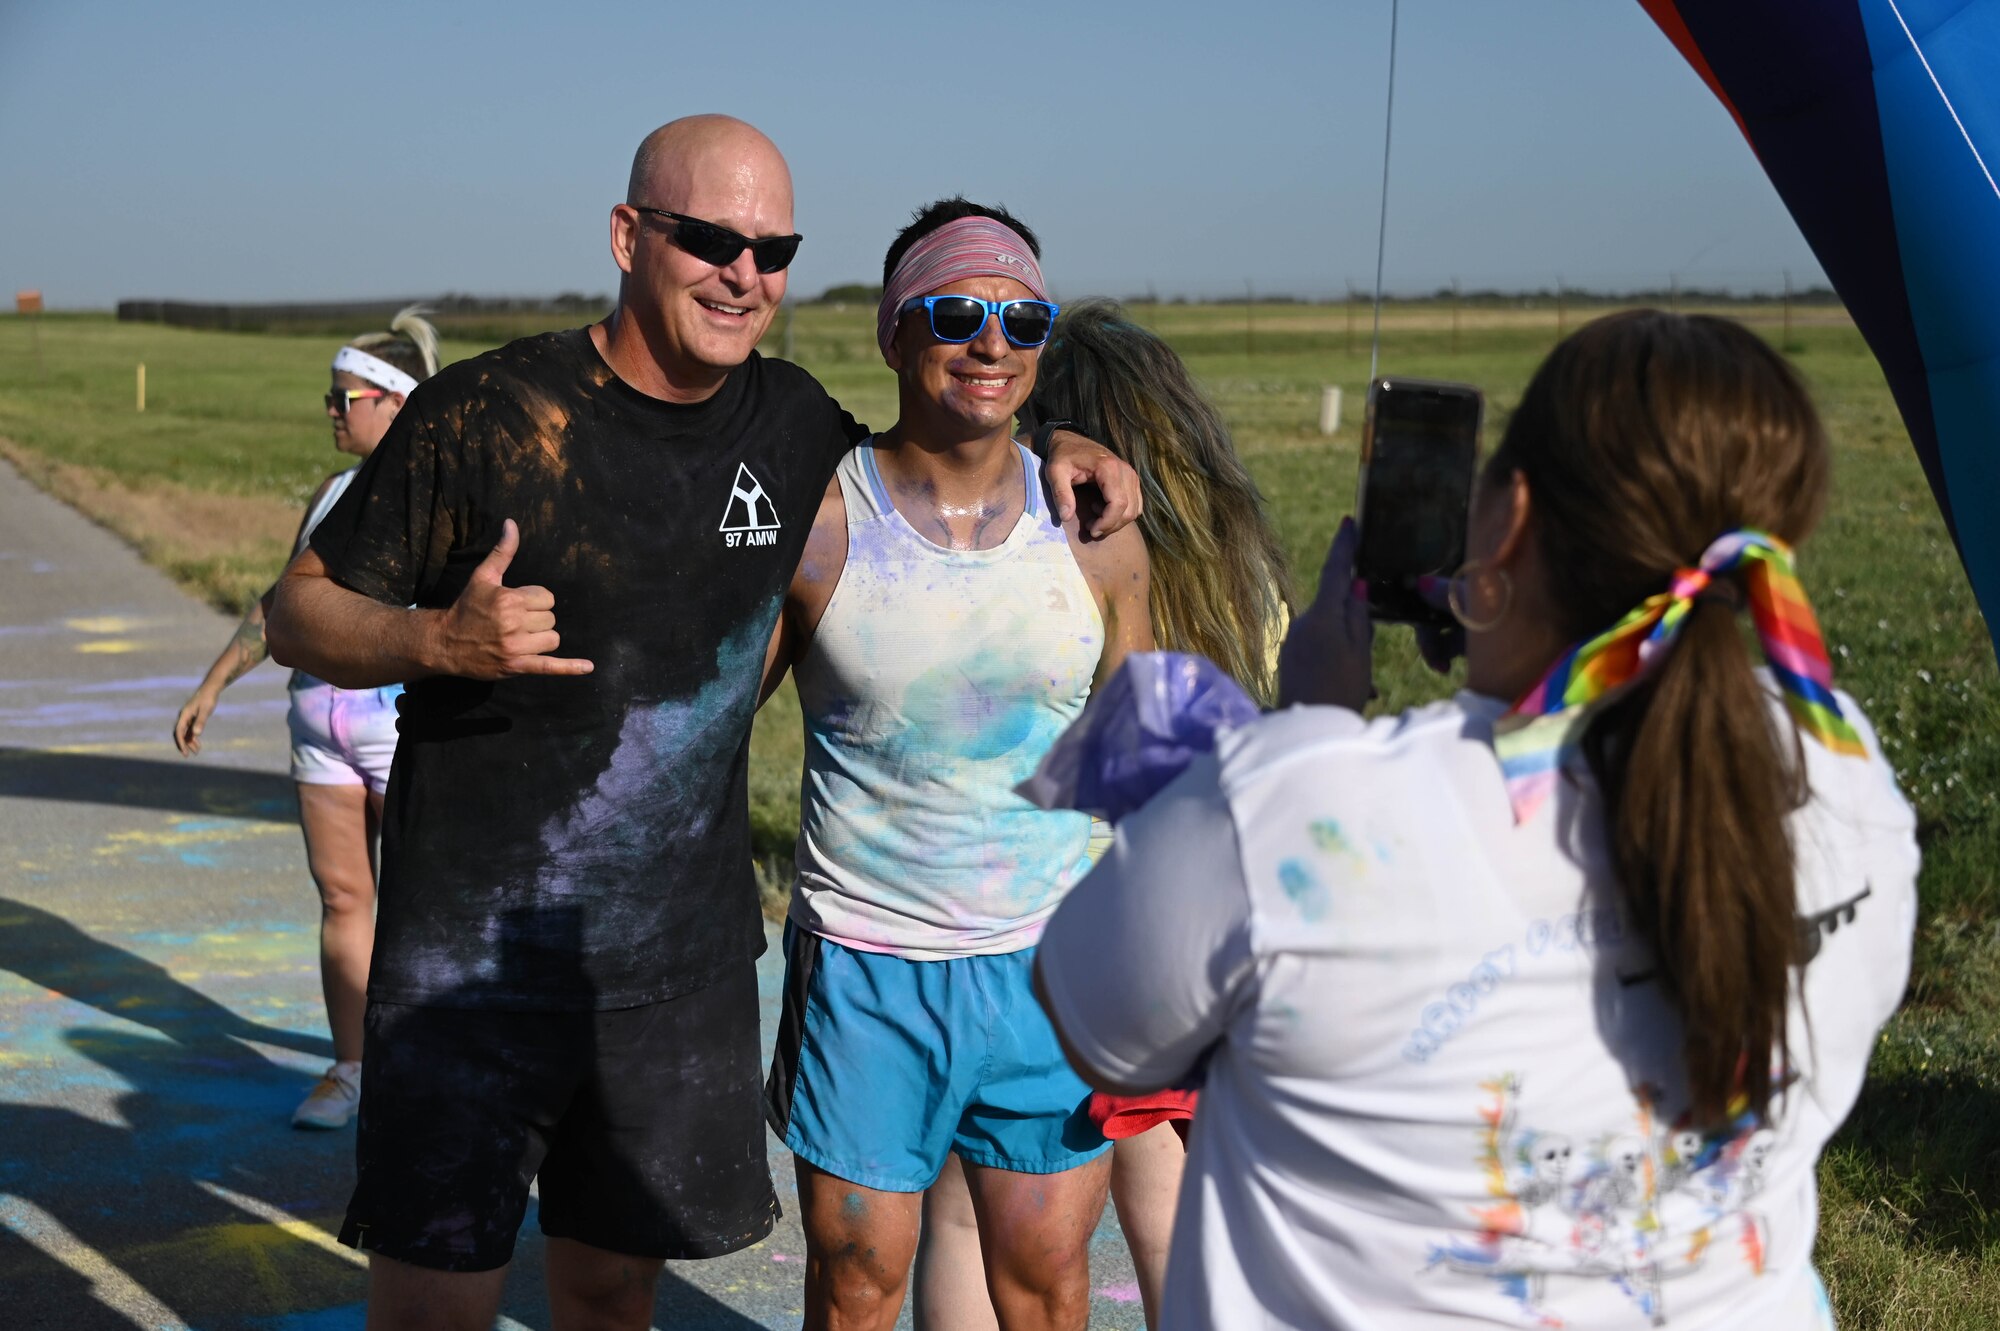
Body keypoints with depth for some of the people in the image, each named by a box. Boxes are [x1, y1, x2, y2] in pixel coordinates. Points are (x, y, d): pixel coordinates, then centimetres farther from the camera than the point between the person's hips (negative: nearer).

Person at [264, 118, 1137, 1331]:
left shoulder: (793, 425, 4)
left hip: (684, 962, 4)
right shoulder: (485, 413, -10)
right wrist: (439, 639, -24)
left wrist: (1048, 448, 8)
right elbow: (302, 614, -4)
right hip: (475, 953, -4)